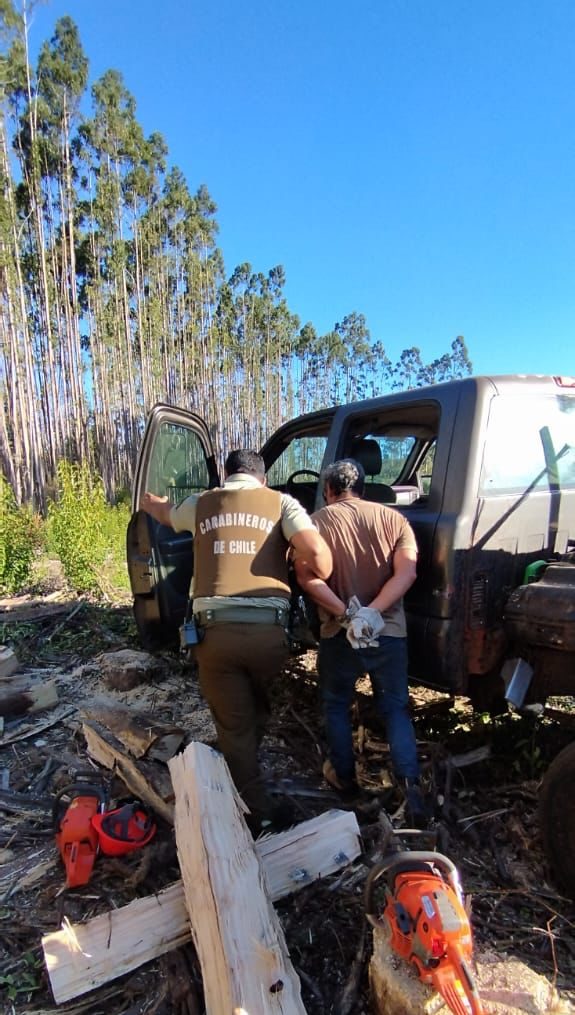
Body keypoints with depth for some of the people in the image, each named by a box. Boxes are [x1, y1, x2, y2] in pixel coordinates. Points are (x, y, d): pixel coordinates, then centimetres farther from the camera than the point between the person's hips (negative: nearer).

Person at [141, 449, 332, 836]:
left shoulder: (201, 504, 14)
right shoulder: (280, 502, 7)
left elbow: (165, 513, 38)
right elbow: (316, 550, -11)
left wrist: (152, 502, 62)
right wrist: (324, 581, 11)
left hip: (215, 630, 0)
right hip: (268, 630, 1)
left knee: (234, 728, 15)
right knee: (256, 713, 28)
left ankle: (259, 814, 22)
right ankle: (253, 797, 45)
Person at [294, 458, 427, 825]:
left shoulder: (317, 521, -4)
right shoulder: (393, 518, 2)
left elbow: (306, 577, -16)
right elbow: (406, 571, -11)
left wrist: (347, 614, -19)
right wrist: (372, 612, -17)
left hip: (339, 633, -1)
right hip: (389, 632, 2)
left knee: (337, 706, 21)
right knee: (396, 708, 17)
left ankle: (345, 776, 34)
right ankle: (411, 782, 4)